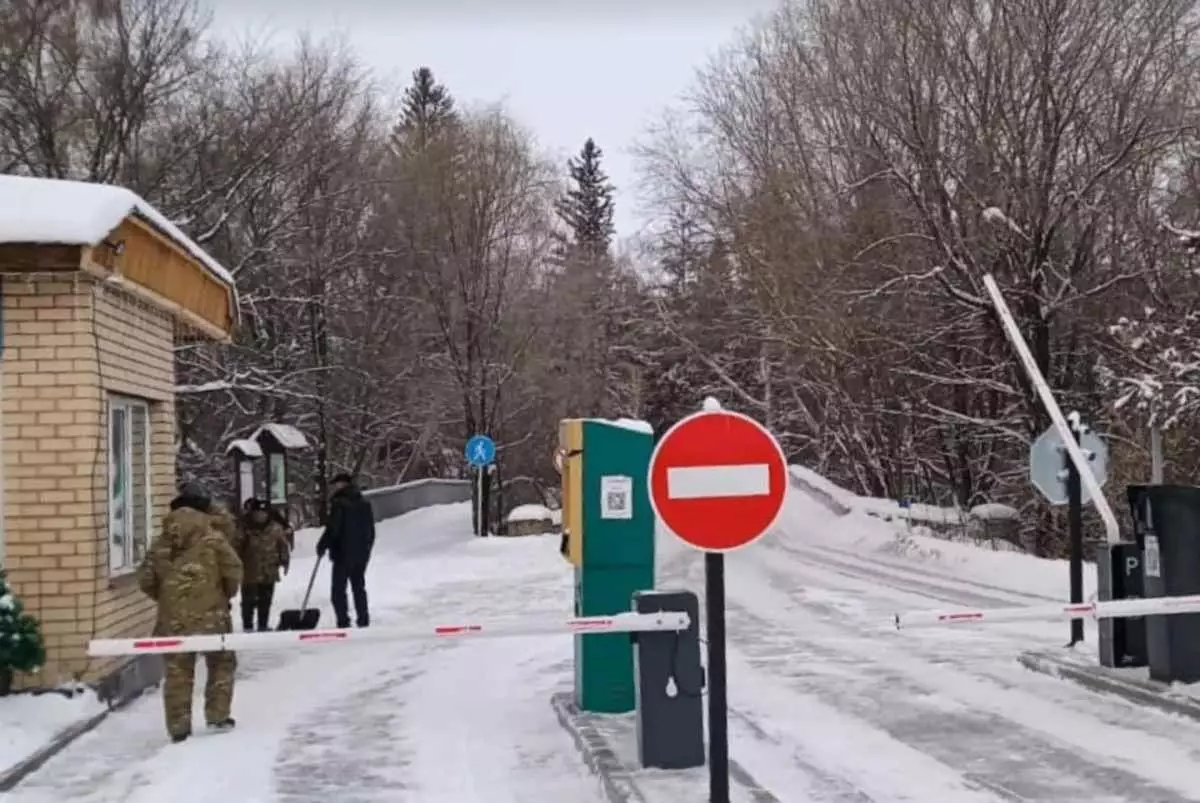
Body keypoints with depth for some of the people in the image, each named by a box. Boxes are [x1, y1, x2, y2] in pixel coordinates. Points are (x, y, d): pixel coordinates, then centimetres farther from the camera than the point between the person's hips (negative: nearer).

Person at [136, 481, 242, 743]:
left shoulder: (161, 543, 4)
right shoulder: (213, 538, -6)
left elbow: (146, 579, 4)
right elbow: (233, 571, -9)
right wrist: (227, 594, 11)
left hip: (173, 617, 3)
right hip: (210, 614, -2)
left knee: (177, 671, 8)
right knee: (221, 663, 16)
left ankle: (178, 727, 7)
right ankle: (217, 716, 15)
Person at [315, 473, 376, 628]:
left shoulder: (339, 504, -12)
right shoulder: (365, 504, 11)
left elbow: (332, 529, -16)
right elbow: (371, 531, 15)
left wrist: (322, 546, -3)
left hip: (343, 554, -7)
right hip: (362, 554, 7)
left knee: (338, 589, -2)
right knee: (359, 587, 16)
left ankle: (343, 621, -9)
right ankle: (363, 619, 13)